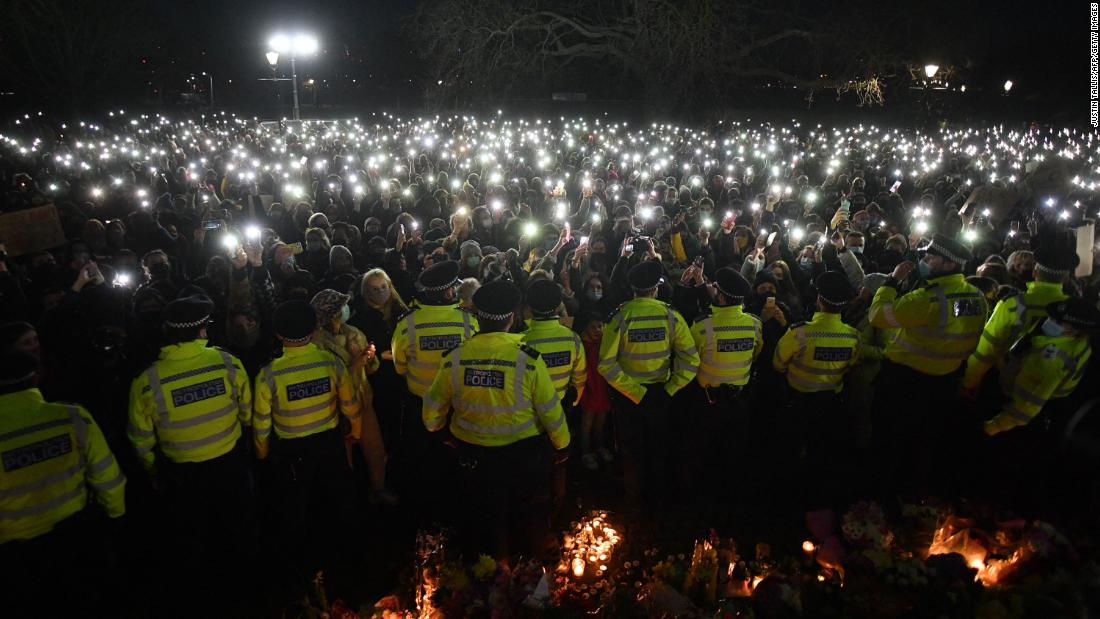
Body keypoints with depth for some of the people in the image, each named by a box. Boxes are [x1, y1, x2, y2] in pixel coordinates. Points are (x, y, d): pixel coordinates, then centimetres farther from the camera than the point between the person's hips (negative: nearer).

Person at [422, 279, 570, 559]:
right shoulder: (528, 358, -23)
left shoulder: (455, 358, -16)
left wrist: (435, 427, 20)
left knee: (482, 516, 25)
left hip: (473, 454, 2)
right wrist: (562, 444, 4)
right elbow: (550, 409, -14)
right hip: (523, 452, -1)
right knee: (529, 515, 24)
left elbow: (433, 408, -3)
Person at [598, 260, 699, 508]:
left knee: (632, 449, 19)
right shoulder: (670, 315, -14)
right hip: (659, 392, 1)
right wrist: (671, 389, -9)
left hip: (627, 394, -1)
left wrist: (634, 392, -16)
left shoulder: (619, 316, -18)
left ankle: (634, 499, 34)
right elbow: (691, 360, -16)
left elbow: (607, 364, -22)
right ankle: (656, 494, 41)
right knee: (658, 446, 24)